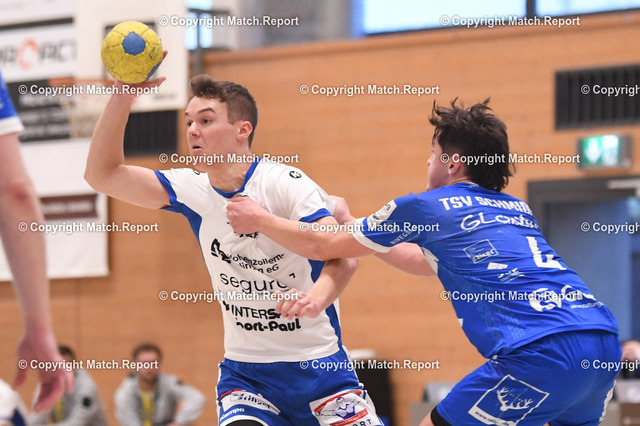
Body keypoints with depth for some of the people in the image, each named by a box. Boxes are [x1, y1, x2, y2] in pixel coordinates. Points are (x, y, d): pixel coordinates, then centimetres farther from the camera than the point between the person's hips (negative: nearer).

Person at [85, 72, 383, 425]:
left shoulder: (284, 183, -14)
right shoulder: (193, 190, 0)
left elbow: (343, 257, -25)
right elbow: (102, 173, -2)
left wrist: (317, 297, -47)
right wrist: (125, 92, -13)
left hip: (318, 366, -3)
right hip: (245, 371, 3)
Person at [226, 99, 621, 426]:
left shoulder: (425, 206, 9)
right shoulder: (519, 210, 28)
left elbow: (321, 246, 23)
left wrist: (260, 219, 38)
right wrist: (352, 228, 55)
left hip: (542, 354, -7)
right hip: (604, 344, 7)